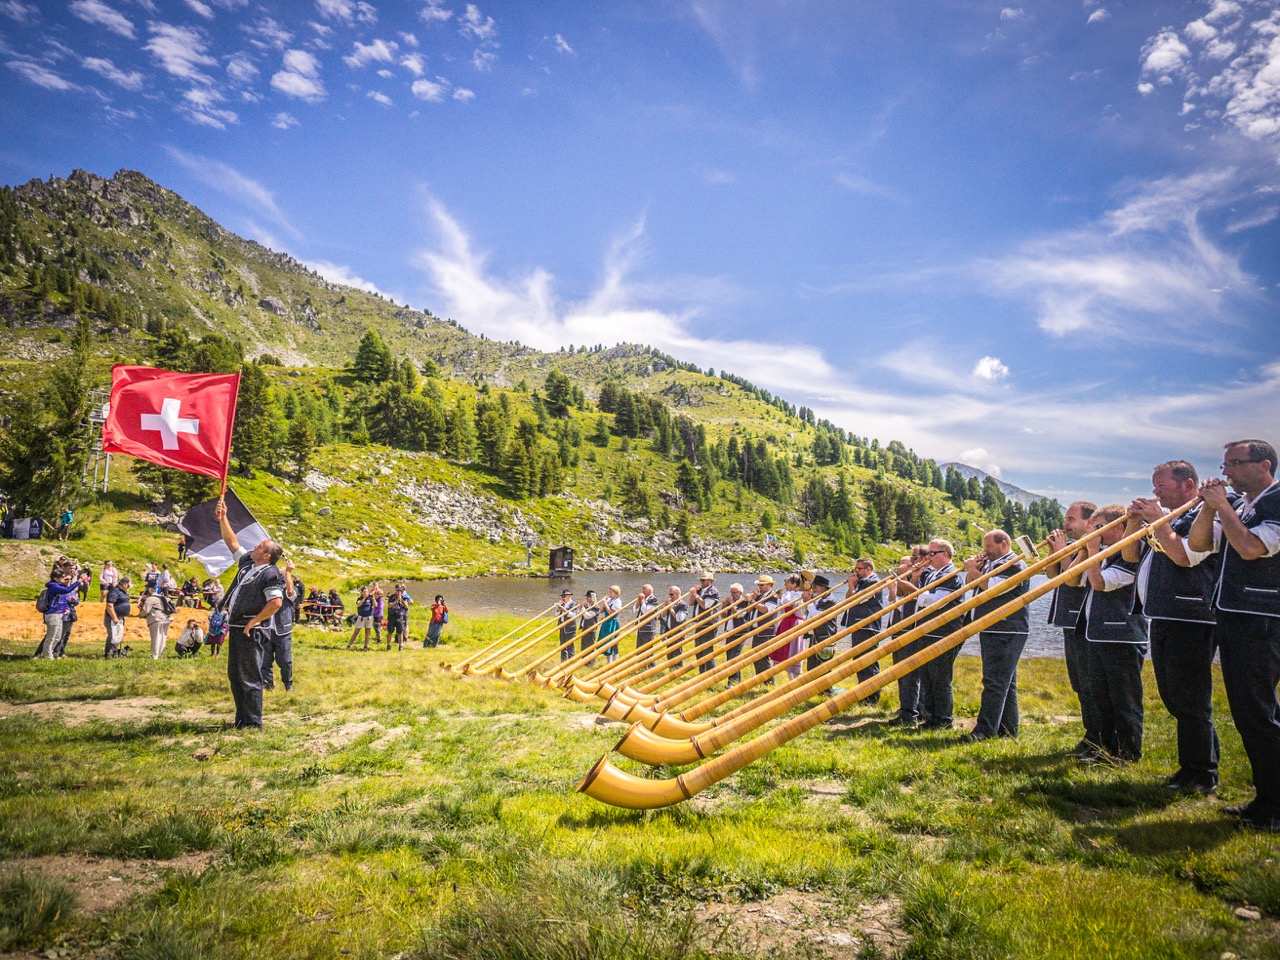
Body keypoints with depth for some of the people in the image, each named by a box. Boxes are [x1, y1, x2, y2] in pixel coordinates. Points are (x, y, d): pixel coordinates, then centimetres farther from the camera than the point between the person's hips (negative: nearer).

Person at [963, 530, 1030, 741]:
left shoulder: (1014, 565, -11)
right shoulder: (990, 563, 17)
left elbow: (993, 587, -21)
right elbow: (969, 584, 20)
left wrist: (973, 570, -11)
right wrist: (973, 568, 3)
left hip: (1005, 632, -10)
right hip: (992, 630, 10)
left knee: (995, 681, -12)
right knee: (1005, 682, 14)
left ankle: (985, 729, -14)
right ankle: (1008, 728, 21)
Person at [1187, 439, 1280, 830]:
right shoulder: (1239, 506, 15)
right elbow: (1196, 543, 11)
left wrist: (1222, 507, -14)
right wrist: (1210, 505, 0)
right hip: (1231, 619, 9)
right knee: (1248, 714, 13)